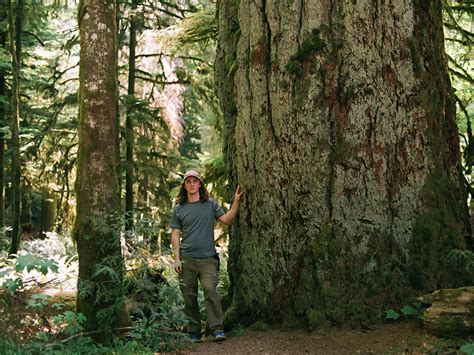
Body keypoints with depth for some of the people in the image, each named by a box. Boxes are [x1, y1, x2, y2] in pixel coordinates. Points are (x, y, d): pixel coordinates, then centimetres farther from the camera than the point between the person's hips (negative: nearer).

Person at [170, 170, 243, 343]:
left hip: (207, 258, -1)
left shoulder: (210, 204, 11)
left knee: (210, 290, -17)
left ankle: (217, 329, -15)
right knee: (189, 296, 3)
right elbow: (175, 234, 8)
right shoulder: (179, 209, 9)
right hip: (186, 259, 1)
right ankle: (194, 332, 13)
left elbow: (226, 220, 5)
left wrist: (236, 202, -4)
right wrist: (176, 258, -1)